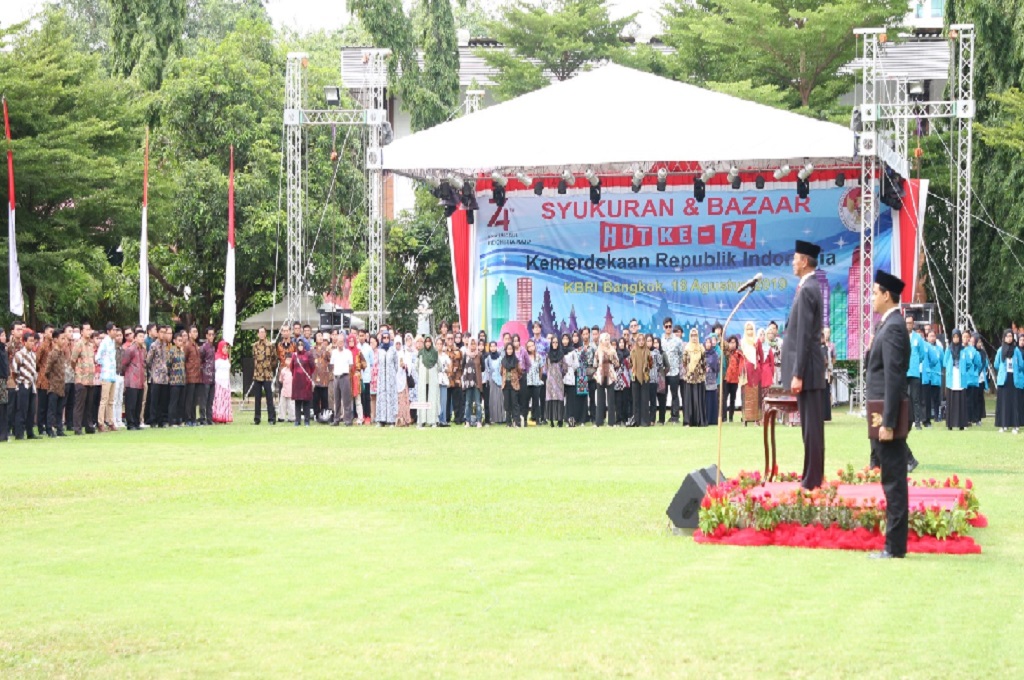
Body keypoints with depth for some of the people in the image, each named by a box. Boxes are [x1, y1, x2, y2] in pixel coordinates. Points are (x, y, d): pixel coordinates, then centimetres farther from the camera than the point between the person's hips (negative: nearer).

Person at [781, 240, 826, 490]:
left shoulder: (806, 291, -16)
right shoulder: (812, 288, 15)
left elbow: (804, 336, -19)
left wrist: (797, 374, -20)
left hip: (807, 367, -10)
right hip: (811, 369, 10)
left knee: (811, 425, -7)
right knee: (812, 424, 13)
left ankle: (812, 480, -5)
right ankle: (812, 477, 18)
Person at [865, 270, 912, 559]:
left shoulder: (892, 329, -16)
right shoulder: (888, 326, 15)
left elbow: (894, 378, -21)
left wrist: (887, 423, -22)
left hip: (887, 416, -10)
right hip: (884, 417, 10)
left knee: (893, 481, -6)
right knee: (891, 481, 12)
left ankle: (895, 546, -4)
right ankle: (894, 543, 17)